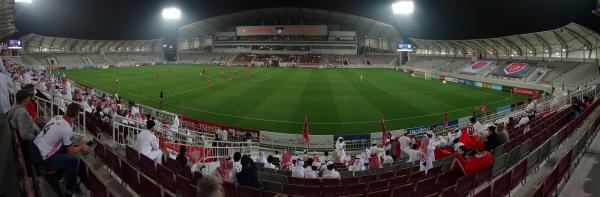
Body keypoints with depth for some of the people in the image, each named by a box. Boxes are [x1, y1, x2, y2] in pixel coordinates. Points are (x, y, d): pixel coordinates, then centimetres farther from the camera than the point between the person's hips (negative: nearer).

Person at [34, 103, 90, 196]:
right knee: (74, 158, -10)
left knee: (66, 147, 18)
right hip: (43, 159, -9)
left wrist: (77, 142, 17)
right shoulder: (67, 129, -26)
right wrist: (81, 147, 6)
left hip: (36, 150, 9)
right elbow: (70, 151, -11)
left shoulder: (58, 117, -2)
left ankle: (61, 174, 32)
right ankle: (70, 188, 8)